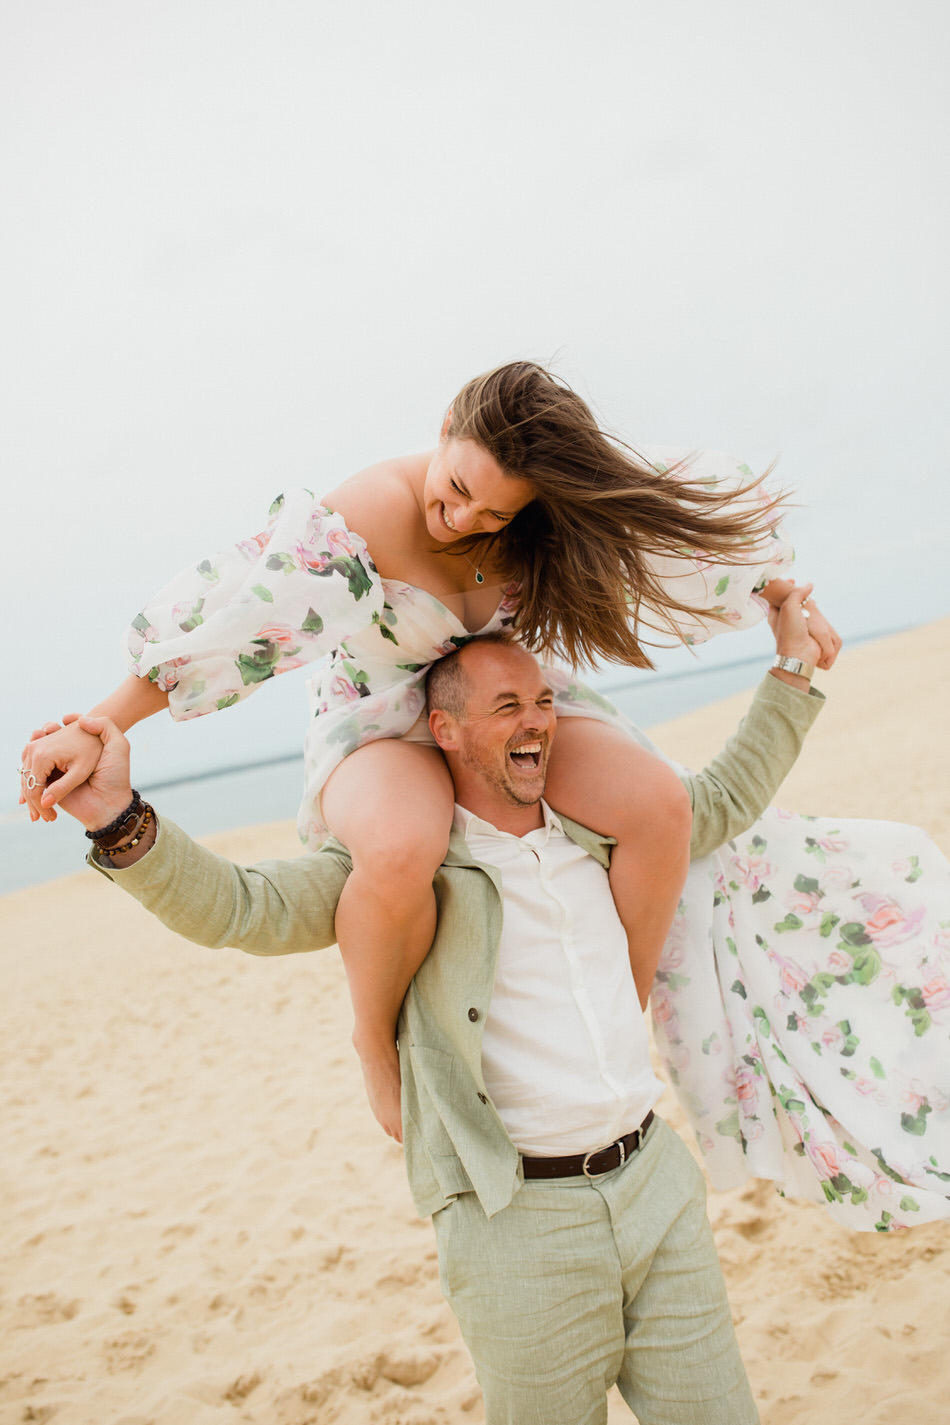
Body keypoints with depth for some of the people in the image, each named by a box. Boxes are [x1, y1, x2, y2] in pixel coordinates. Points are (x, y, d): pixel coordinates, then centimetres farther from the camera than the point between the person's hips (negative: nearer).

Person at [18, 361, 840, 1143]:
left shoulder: (550, 519, -16)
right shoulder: (369, 514, -29)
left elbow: (690, 512, -3)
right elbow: (228, 614, -31)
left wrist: (787, 604, 5)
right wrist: (100, 730, -30)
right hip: (384, 721, -4)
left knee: (659, 805, -22)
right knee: (400, 854, -40)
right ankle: (376, 1035, -7)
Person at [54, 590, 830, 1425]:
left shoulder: (594, 833, 10)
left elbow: (724, 801, 23)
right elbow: (242, 909, -17)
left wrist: (791, 671, 25)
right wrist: (118, 820, -33)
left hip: (655, 1186, 5)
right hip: (523, 1230, -5)